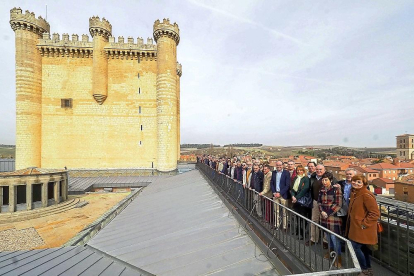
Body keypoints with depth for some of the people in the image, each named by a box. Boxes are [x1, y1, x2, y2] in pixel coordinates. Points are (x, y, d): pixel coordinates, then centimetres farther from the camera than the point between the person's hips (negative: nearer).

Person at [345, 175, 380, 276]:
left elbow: (375, 214, -21)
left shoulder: (366, 195, -21)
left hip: (362, 229, -8)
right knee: (363, 248, 18)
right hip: (355, 227, 8)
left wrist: (363, 224, -18)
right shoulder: (354, 193, 7)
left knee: (356, 247, -3)